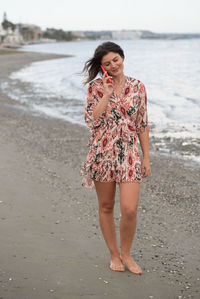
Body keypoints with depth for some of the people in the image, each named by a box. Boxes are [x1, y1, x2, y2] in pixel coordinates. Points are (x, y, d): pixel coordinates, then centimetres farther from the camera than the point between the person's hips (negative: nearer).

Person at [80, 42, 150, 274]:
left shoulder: (137, 87, 4)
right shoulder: (96, 87, 1)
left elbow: (143, 125, 7)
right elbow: (92, 120, -10)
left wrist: (146, 157, 5)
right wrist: (107, 93, -14)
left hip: (128, 153, 0)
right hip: (102, 154, 0)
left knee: (129, 209, -8)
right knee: (106, 207, 10)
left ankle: (126, 254, 17)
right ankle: (114, 254, 28)